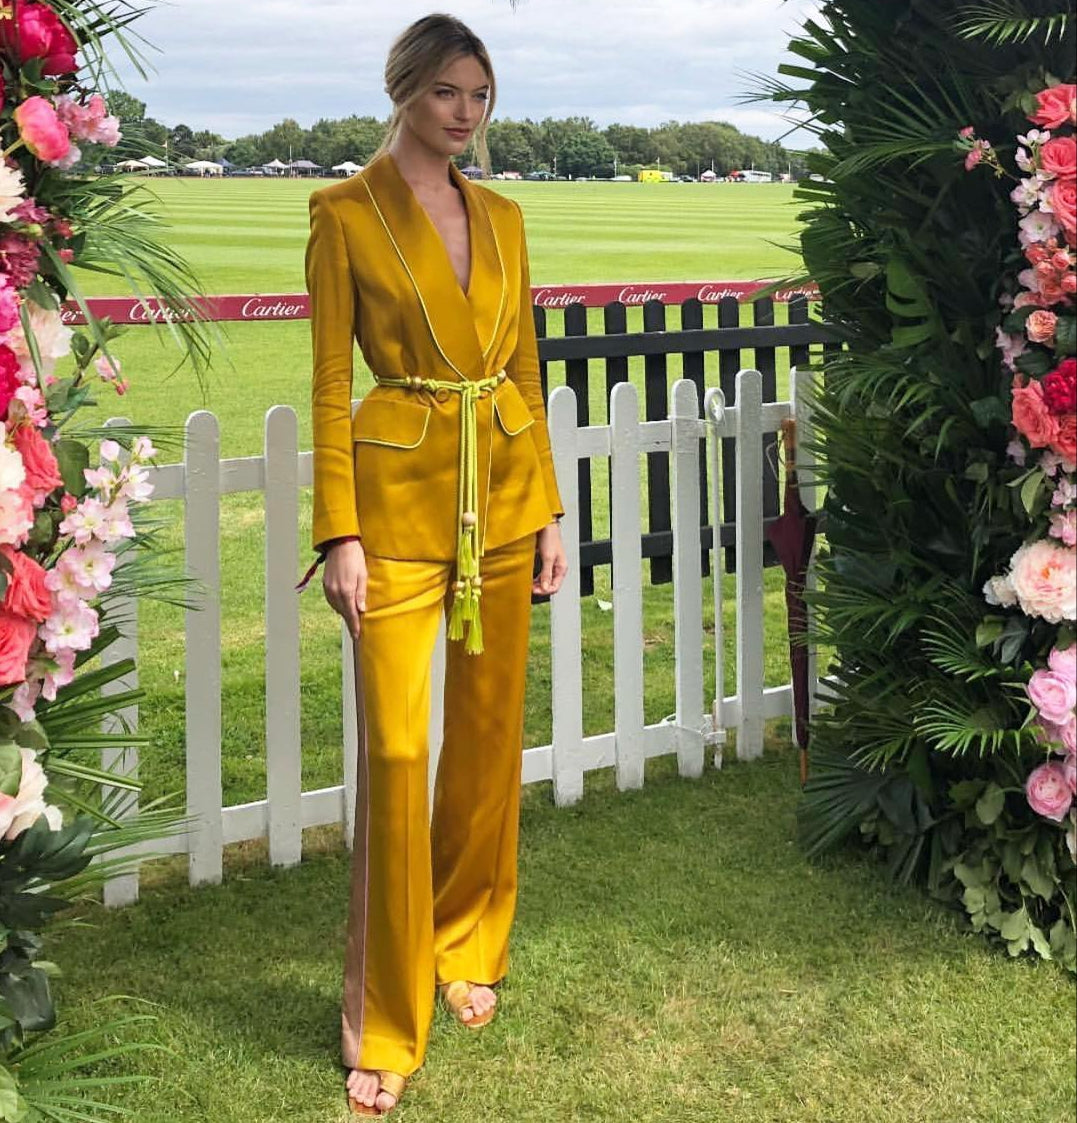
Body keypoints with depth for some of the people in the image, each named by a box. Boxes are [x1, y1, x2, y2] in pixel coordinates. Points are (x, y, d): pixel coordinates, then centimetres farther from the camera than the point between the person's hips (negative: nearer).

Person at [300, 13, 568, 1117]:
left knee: (489, 734, 12)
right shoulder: (346, 214, -5)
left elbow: (525, 368, 14)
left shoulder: (501, 217, 11)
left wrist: (548, 508, 10)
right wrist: (340, 535, -13)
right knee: (395, 754, -6)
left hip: (503, 494, 6)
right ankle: (385, 1025, 6)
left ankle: (468, 946, 33)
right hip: (400, 497, -5)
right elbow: (331, 384, -7)